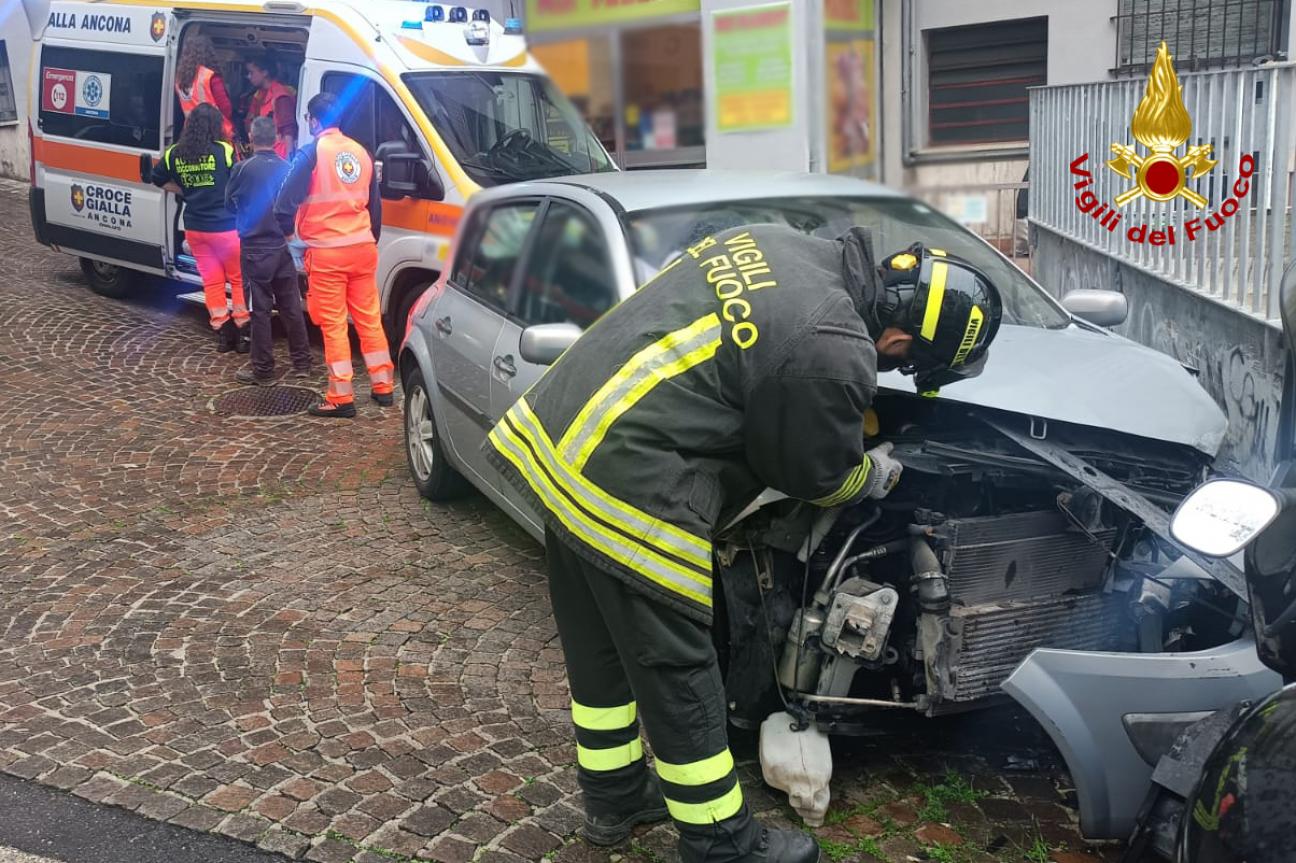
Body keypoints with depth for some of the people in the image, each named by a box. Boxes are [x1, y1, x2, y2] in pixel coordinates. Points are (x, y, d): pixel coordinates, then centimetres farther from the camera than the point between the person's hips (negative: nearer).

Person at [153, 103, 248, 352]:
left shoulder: (175, 153, 2)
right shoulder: (224, 150, -12)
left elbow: (158, 179, 15)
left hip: (194, 228, 4)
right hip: (225, 227, -4)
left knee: (212, 281, 13)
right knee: (238, 279, 9)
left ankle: (222, 333, 14)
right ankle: (241, 332, 9)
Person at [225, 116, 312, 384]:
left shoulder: (243, 168, -10)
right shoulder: (287, 168, -1)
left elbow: (230, 203, 3)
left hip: (255, 249, -4)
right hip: (283, 247, 4)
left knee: (261, 309, 2)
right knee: (291, 306, 12)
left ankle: (263, 370, 7)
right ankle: (302, 363, 20)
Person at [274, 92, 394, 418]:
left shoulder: (312, 153, -8)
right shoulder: (360, 152, 11)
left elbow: (287, 201, -12)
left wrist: (287, 230, 8)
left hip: (327, 252, -5)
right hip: (363, 247, 6)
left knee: (333, 325, 0)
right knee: (369, 318, 13)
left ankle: (341, 398, 1)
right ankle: (382, 387, 20)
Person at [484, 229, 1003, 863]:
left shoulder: (773, 242, 8)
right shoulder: (835, 355, -17)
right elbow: (816, 477, 0)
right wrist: (872, 475, 21)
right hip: (624, 484, -9)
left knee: (600, 649, 22)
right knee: (676, 674, 7)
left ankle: (615, 798, 40)